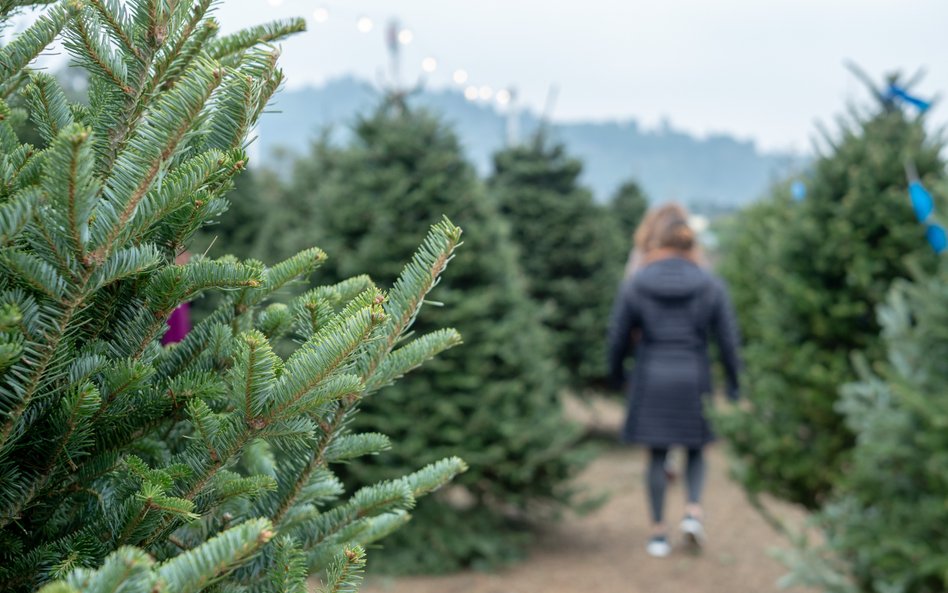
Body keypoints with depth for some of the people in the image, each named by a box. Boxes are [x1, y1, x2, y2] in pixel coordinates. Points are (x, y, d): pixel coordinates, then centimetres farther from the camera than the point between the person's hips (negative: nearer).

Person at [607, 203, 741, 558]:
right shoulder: (710, 285, -3)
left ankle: (658, 532, 11)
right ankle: (693, 510, -2)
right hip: (693, 379, 0)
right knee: (695, 450, 18)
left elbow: (618, 337, 1)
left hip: (651, 381, 0)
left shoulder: (634, 285, -5)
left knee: (657, 456, 8)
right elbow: (728, 339, -1)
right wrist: (733, 383, 10)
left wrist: (617, 376, 18)